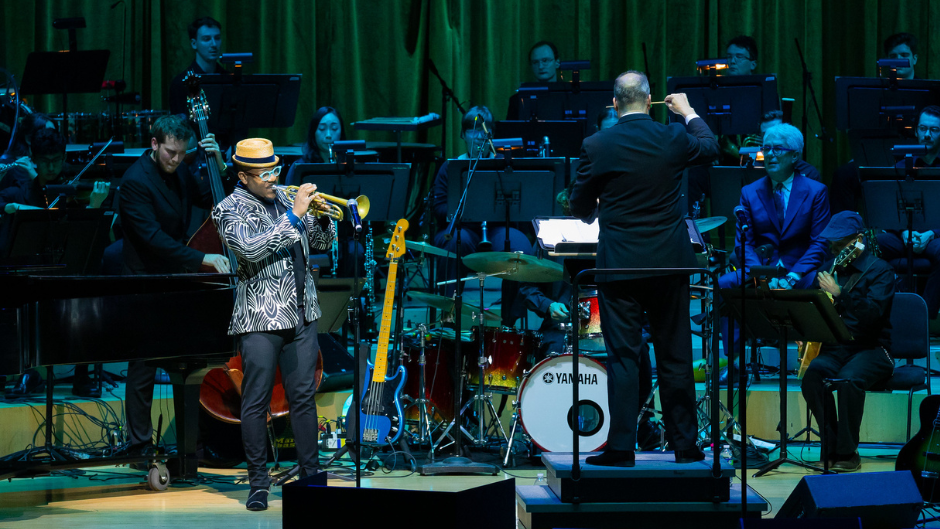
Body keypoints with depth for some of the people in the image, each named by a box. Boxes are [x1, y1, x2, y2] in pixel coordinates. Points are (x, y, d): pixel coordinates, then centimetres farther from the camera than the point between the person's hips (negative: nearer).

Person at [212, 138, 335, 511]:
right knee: (256, 402, -2)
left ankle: (310, 476, 14)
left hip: (301, 315, 5)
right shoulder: (230, 210, -5)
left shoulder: (284, 198, 13)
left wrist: (322, 218, -3)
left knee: (303, 397, 8)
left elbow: (320, 243, 18)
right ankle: (258, 483, 4)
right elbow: (250, 249, -23)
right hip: (261, 319, -5)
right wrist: (293, 215, -23)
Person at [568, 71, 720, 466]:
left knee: (622, 357, 1)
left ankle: (621, 448, -1)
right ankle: (684, 445, 15)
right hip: (669, 263, 2)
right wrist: (688, 112, 33)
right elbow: (711, 148, 18)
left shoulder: (596, 147, -8)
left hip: (619, 266, -2)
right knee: (675, 357, 9)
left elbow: (580, 208, 1)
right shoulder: (673, 138, -4)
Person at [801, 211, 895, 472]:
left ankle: (848, 453, -23)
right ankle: (832, 447, -15)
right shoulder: (829, 269, 14)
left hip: (871, 349, -5)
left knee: (848, 379, -36)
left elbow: (873, 314, -21)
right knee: (812, 373, -27)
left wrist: (840, 294, -30)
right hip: (834, 348, 5)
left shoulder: (879, 270, -5)